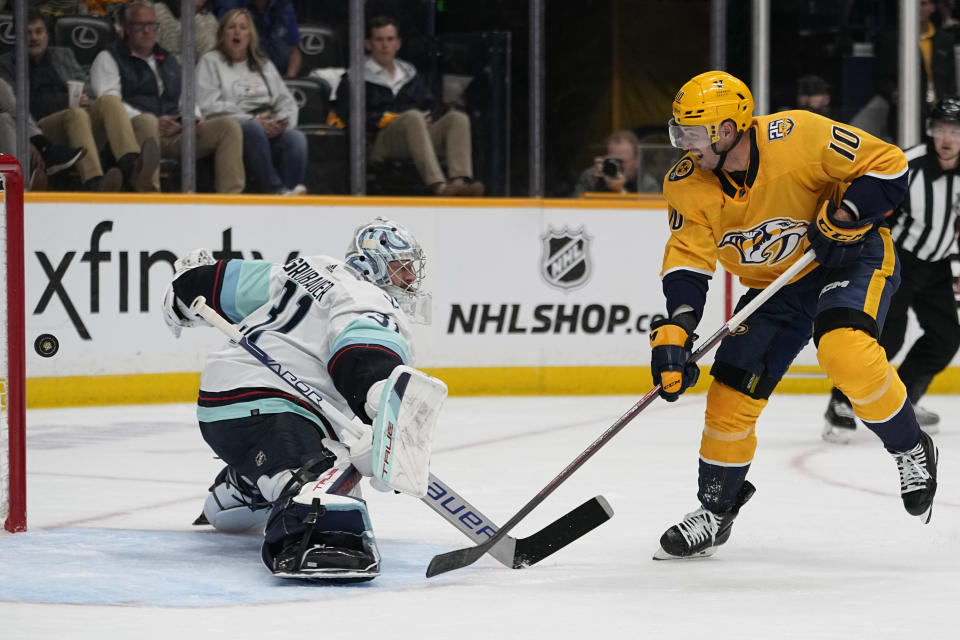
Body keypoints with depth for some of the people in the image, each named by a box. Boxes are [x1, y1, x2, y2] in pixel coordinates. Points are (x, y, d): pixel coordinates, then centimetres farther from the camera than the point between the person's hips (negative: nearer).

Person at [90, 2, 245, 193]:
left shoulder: (169, 61, 33)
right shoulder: (108, 59, 13)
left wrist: (193, 118, 3)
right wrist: (155, 122, -15)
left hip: (175, 133, 6)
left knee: (229, 126, -16)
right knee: (147, 122, -43)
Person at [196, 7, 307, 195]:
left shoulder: (264, 64, 28)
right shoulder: (210, 62, 13)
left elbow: (287, 101, 22)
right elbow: (208, 107, -1)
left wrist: (283, 122, -4)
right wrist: (253, 121, -11)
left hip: (271, 129, 4)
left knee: (296, 137, -29)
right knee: (254, 130, -39)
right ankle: (275, 191, -44)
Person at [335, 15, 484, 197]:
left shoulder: (410, 74, 31)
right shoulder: (354, 79, 12)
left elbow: (430, 106, 26)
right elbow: (348, 117, -3)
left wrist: (428, 117, 2)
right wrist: (386, 119, -10)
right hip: (380, 141, -6)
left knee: (458, 117, -21)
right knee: (413, 117, -37)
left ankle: (460, 180, -49)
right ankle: (438, 187, -58)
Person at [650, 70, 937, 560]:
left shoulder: (797, 137, -27)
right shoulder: (687, 185, -13)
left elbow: (887, 165, -20)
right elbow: (687, 262, -13)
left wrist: (841, 217, -30)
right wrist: (674, 333, -27)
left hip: (850, 258, -5)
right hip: (774, 286, 6)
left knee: (844, 351, -33)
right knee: (732, 392, -1)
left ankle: (910, 450, -9)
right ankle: (716, 510, 20)